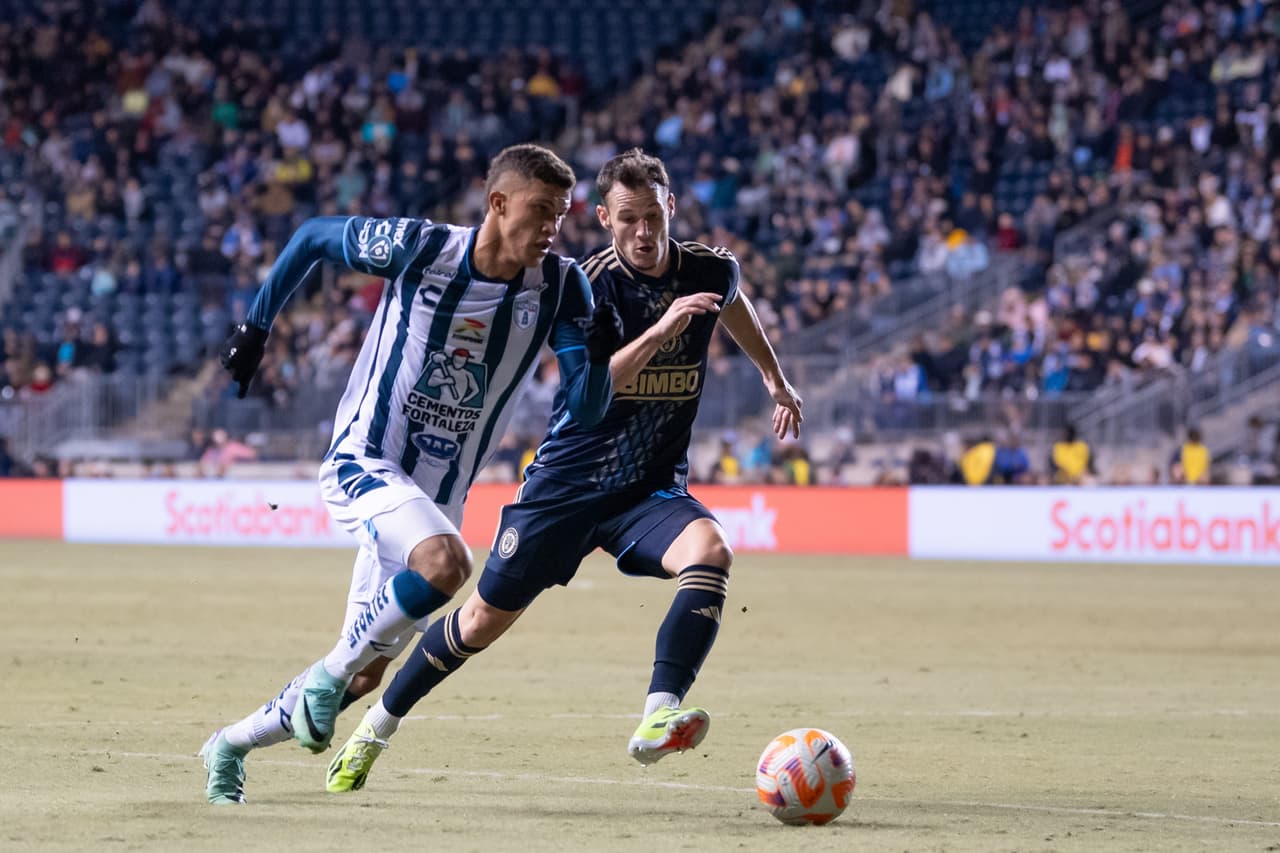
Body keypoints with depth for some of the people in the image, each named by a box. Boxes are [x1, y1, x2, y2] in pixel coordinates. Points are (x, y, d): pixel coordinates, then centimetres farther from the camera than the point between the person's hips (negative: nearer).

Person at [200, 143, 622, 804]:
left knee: (365, 673, 10)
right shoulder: (418, 248, -14)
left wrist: (599, 353, -28)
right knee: (445, 563, -35)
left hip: (437, 496, 5)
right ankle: (328, 675, -13)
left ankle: (232, 745, 34)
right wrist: (256, 327, 6)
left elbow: (584, 410, -8)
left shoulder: (560, 287, -6)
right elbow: (313, 236, 3)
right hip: (362, 464, -5)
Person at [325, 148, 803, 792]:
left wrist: (775, 378, 35)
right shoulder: (590, 286, -15)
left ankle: (658, 719, -41)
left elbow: (734, 304, 24)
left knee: (710, 551, -31)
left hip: (652, 487, 2)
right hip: (568, 479, -2)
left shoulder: (711, 270, -4)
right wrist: (659, 331, -41)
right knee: (484, 620, 6)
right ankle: (376, 727, 28)